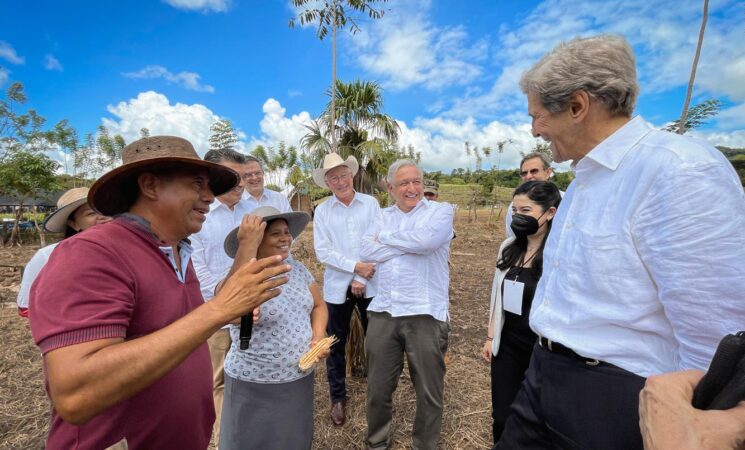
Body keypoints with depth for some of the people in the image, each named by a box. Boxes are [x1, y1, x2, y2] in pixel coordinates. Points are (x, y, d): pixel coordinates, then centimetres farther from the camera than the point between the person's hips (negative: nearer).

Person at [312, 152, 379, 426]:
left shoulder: (371, 204, -1)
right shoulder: (322, 211, -1)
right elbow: (323, 252, -7)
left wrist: (362, 279, -10)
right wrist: (356, 266, -16)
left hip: (370, 284, 0)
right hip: (337, 287, 0)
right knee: (336, 345, 12)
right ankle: (337, 398, 33)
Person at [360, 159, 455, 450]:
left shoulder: (441, 211, 0)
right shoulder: (383, 217, 12)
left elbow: (426, 240, -21)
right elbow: (366, 252, -3)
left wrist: (386, 237, -6)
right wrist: (410, 244, -11)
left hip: (426, 315, -3)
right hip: (382, 313, 4)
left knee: (429, 394, 13)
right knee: (378, 389, 18)